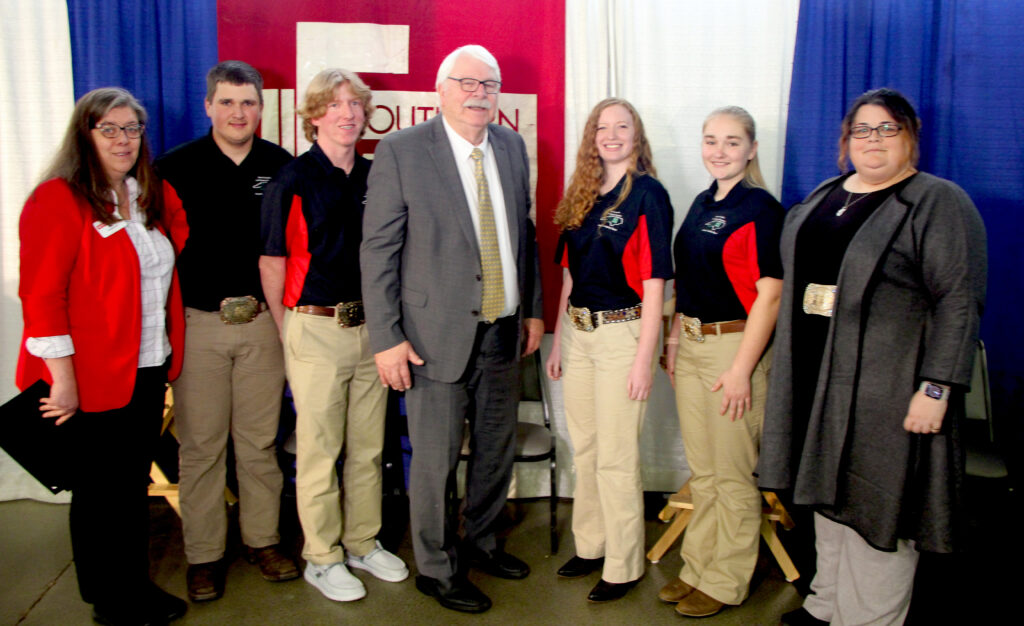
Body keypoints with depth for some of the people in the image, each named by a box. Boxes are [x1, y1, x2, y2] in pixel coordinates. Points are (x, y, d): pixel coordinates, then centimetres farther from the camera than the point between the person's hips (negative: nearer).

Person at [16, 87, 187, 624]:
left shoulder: (145, 199, 13)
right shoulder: (58, 199, -12)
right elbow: (41, 296, -16)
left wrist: (168, 356, 13)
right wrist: (63, 378, -19)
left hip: (148, 370, 7)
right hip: (94, 379, -7)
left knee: (135, 484, 16)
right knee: (100, 491, 8)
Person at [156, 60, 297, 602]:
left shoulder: (280, 166, 5)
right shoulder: (175, 168, -1)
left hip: (262, 320, 2)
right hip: (198, 322, -1)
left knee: (260, 439, 10)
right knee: (201, 442, 5)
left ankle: (263, 538, 26)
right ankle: (204, 554, 19)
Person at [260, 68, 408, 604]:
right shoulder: (292, 180, -6)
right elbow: (272, 263, -2)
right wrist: (290, 333, 1)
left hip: (371, 327, 5)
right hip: (316, 330, -5)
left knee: (368, 445, 13)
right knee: (319, 450, 5)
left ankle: (363, 543, 30)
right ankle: (322, 558, 21)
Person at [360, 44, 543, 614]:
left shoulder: (513, 147, 8)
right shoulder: (401, 152, -9)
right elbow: (378, 251, -10)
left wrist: (534, 308, 14)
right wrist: (387, 338, -13)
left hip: (504, 332, 6)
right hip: (438, 334, -5)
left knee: (498, 450, 18)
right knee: (436, 460, 4)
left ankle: (481, 542, 40)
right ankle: (437, 569, 26)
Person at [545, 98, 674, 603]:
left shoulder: (648, 194, -8)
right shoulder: (581, 194, 10)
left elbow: (654, 281, -11)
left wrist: (644, 358, -15)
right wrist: (558, 338, 12)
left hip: (621, 332, -6)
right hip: (577, 330, 6)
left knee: (616, 457, 1)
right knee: (584, 448, 14)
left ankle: (623, 566, 16)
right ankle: (590, 546, 30)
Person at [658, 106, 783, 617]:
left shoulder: (761, 208, -11)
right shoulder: (702, 203, 12)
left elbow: (768, 294, -16)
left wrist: (742, 369, -19)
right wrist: (675, 336, 11)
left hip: (734, 345, -7)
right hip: (690, 346, 8)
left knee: (732, 475, 5)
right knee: (701, 471, 17)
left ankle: (724, 583, 20)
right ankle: (697, 569, 30)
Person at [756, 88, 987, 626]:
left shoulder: (939, 203, -7)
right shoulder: (823, 196, 14)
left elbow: (958, 301, -14)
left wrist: (936, 388, -21)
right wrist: (790, 367, 17)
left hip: (885, 390, -7)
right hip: (817, 380, 7)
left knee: (876, 505, 2)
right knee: (827, 493, 17)